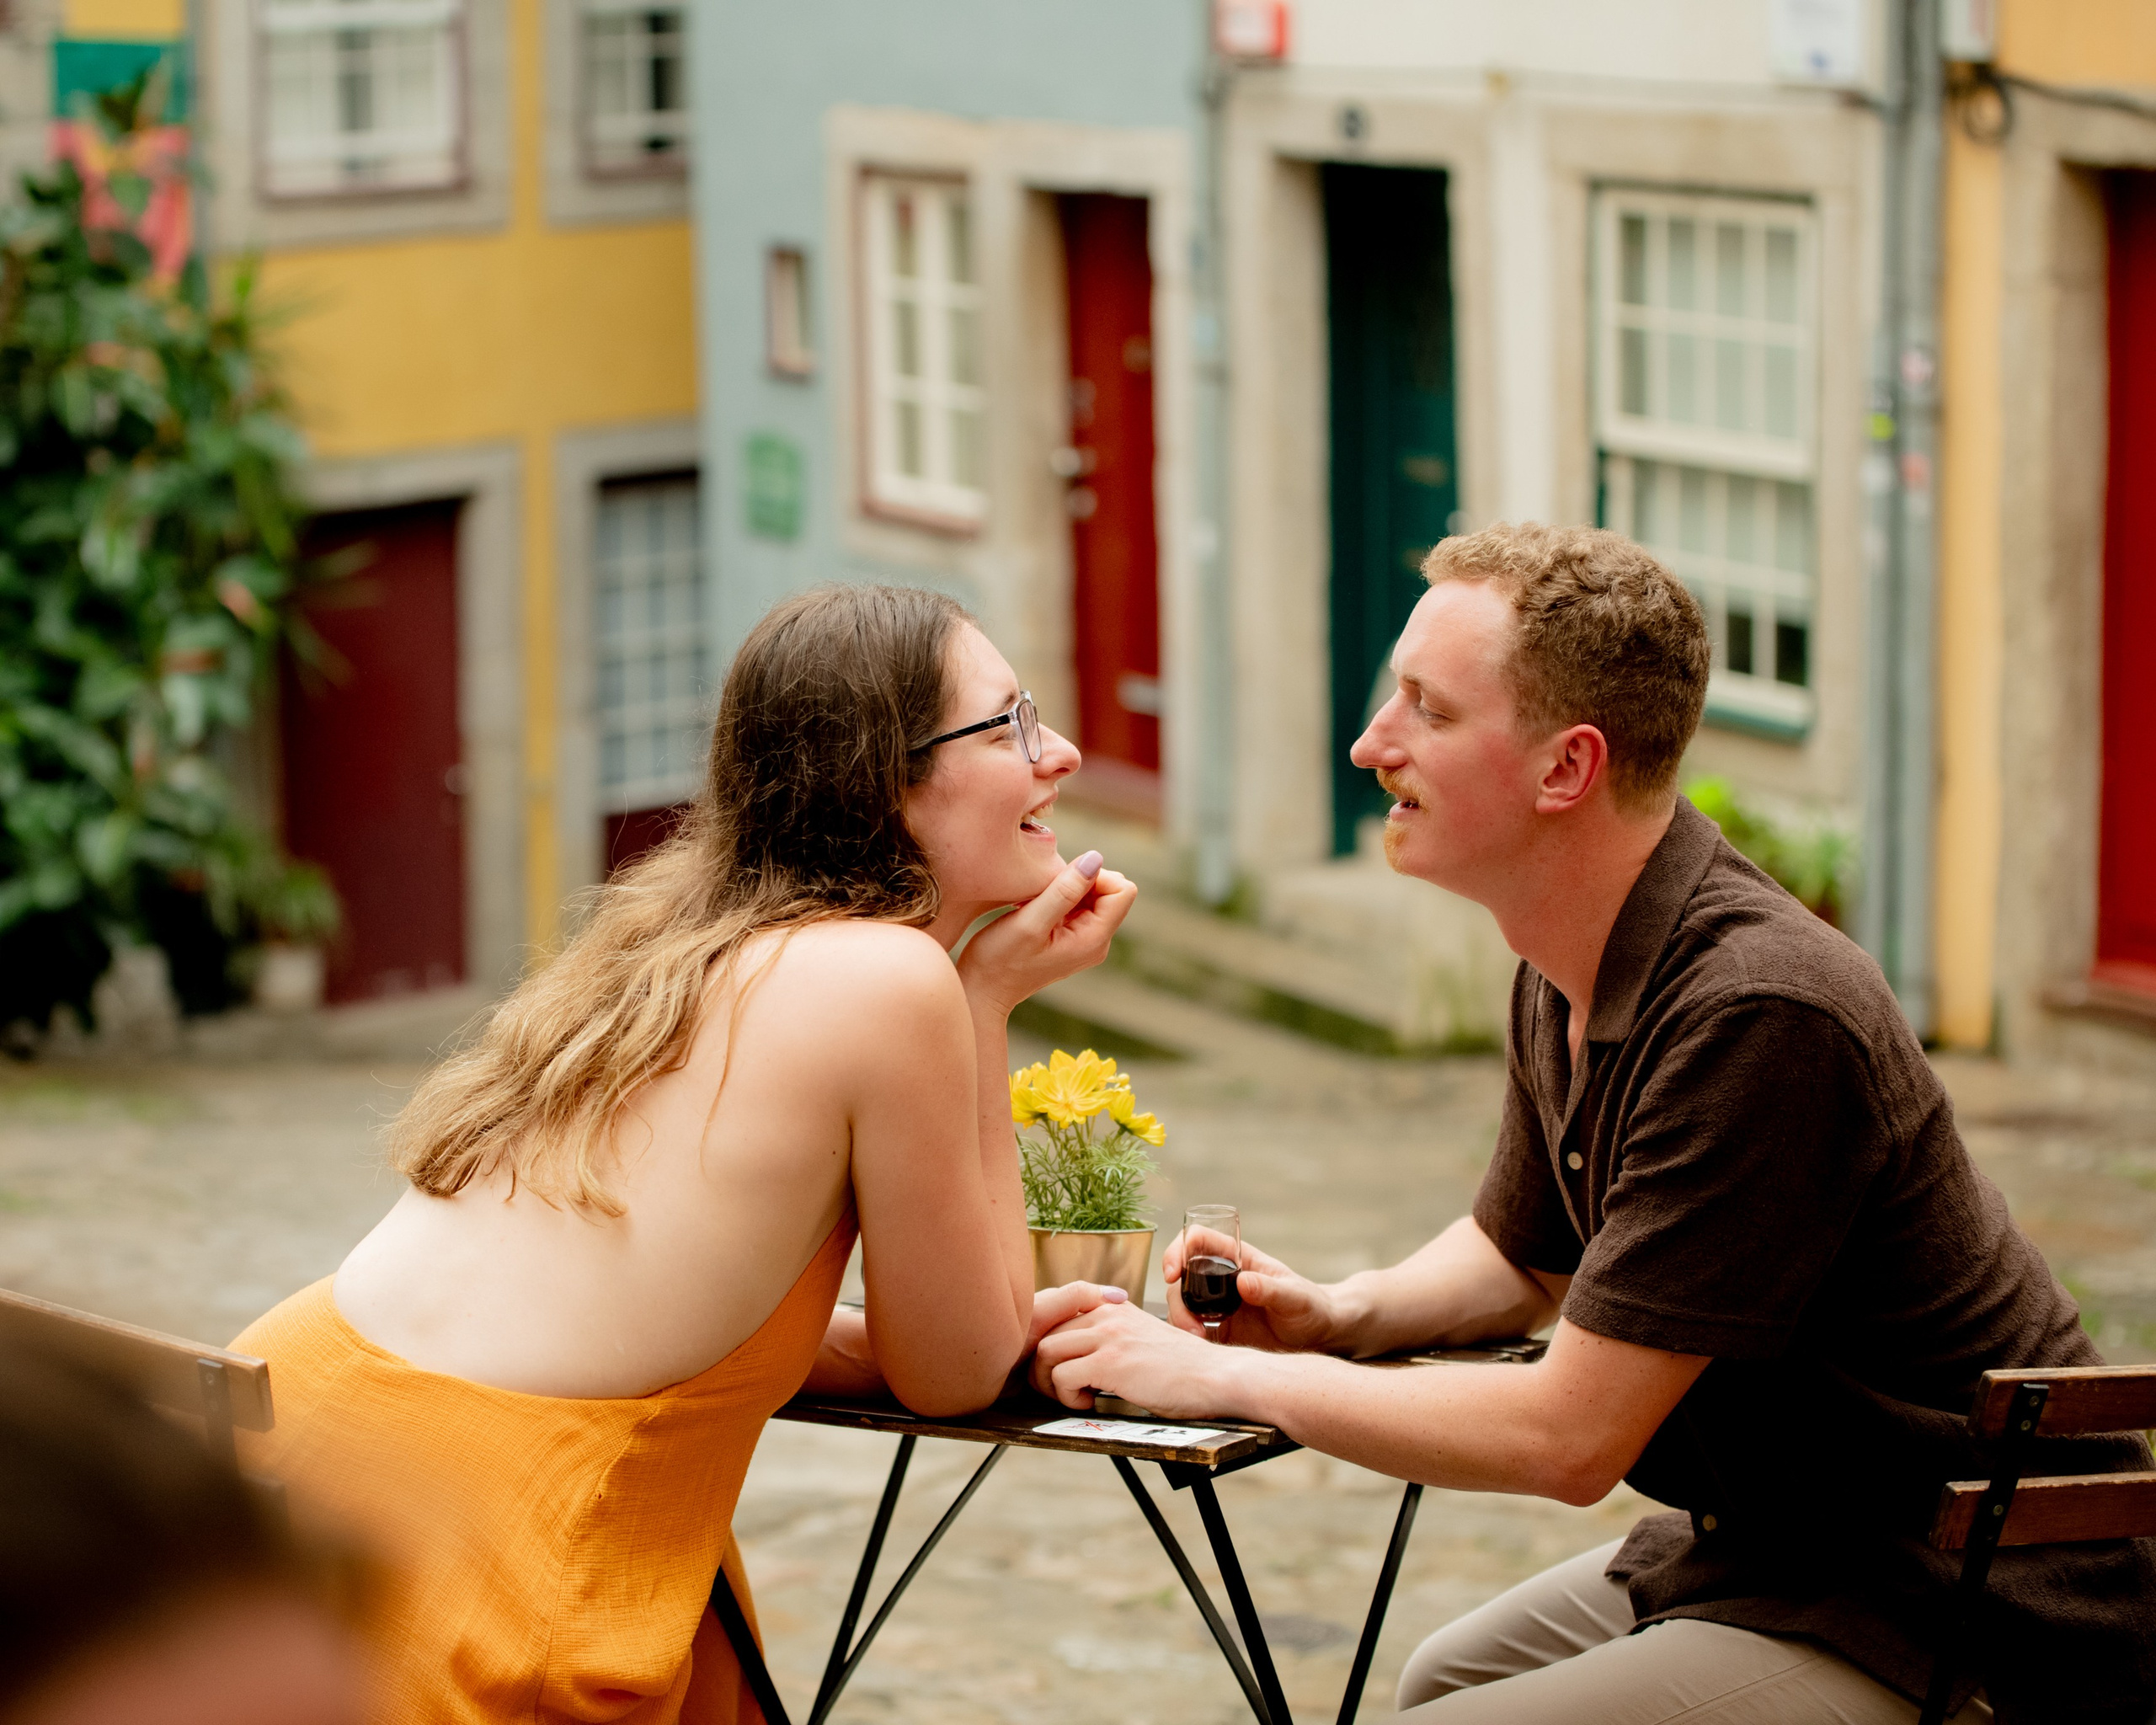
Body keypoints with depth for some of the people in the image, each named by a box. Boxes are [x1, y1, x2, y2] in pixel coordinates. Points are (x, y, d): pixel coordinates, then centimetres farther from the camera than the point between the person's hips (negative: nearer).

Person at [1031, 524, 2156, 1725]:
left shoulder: (1758, 1017, -27)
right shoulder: (1571, 977, 3)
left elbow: (1569, 1436, -24)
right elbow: (1524, 1258, 23)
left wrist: (1230, 1377, -14)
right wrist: (1342, 1314, 2)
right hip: (1771, 1544, 10)